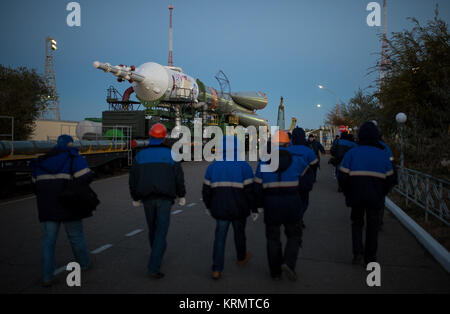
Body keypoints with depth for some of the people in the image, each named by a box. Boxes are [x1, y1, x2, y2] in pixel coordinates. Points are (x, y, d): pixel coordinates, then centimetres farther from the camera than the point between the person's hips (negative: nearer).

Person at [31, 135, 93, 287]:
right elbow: (86, 177, -19)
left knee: (49, 238, 7)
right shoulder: (74, 157, -7)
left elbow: (35, 182, 15)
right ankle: (84, 263, 33)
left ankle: (47, 277, 7)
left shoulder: (42, 159, 12)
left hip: (47, 206, 4)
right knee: (75, 235, 13)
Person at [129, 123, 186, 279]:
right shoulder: (170, 154, -6)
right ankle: (154, 267, -9)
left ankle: (157, 255, 42)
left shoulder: (141, 155, 0)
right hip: (165, 199, -3)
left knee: (153, 228, 22)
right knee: (161, 231, -1)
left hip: (147, 198, 3)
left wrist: (135, 198, 15)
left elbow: (133, 178, 2)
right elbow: (179, 177, -5)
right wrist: (181, 196, 7)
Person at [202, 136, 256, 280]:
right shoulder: (244, 166, -11)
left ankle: (217, 270, 4)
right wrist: (254, 209, -1)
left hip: (220, 209, 2)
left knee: (220, 237, 10)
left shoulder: (213, 166, -1)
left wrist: (209, 206, 18)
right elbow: (250, 191, -13)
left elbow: (206, 191, 3)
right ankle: (241, 258, 43)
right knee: (239, 233, 21)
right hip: (239, 209, -1)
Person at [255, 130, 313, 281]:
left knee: (273, 238, 14)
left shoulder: (263, 162, -1)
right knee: (294, 236, 15)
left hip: (271, 206, 1)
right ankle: (289, 263, -5)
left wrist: (259, 204, 14)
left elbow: (258, 188, 0)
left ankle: (275, 272, 20)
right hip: (292, 205, -1)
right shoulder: (297, 161, -3)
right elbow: (307, 183, -4)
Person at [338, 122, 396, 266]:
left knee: (357, 223, 17)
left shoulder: (352, 153, -3)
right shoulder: (383, 155, 3)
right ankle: (370, 258, 20)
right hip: (375, 198, 1)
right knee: (372, 226, 13)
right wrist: (381, 195, 16)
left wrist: (348, 194, 7)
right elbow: (389, 179, 4)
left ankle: (358, 252, 3)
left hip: (356, 196, -1)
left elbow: (343, 177, -7)